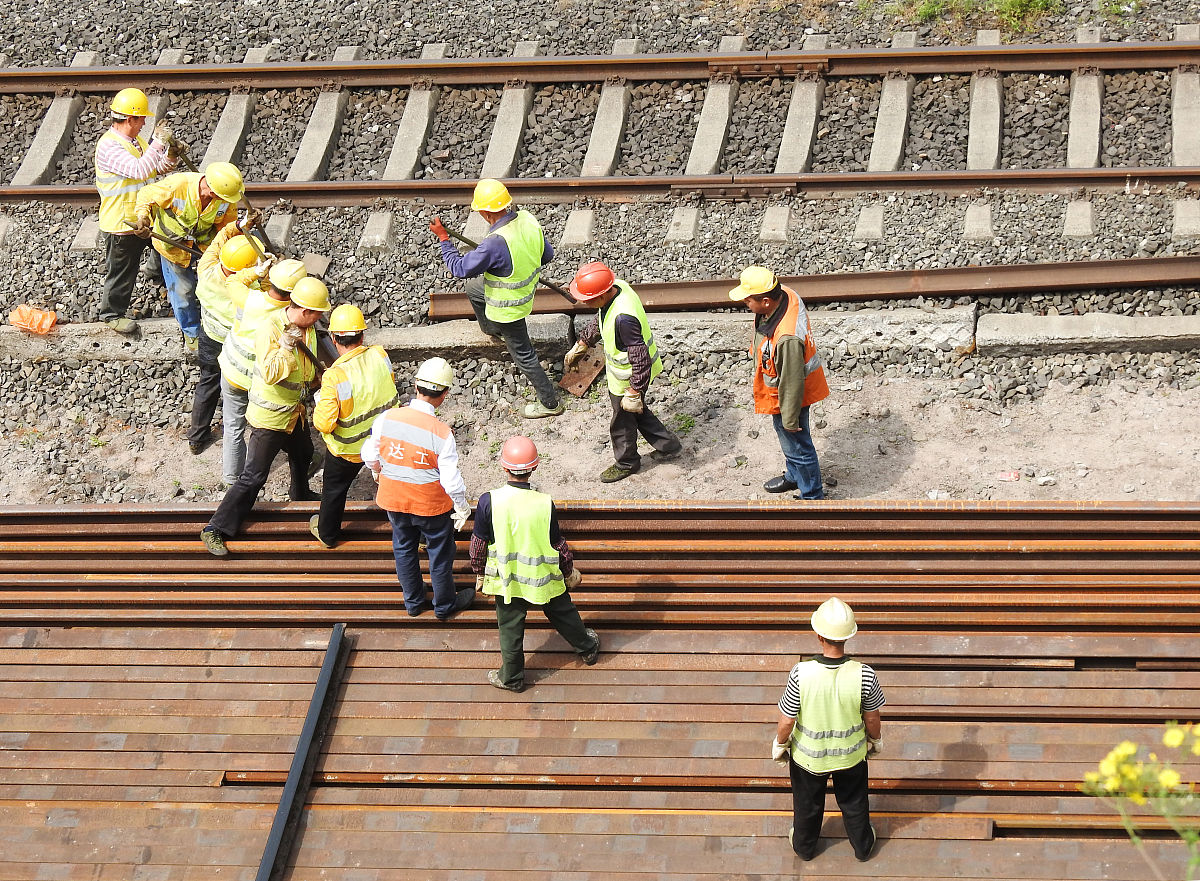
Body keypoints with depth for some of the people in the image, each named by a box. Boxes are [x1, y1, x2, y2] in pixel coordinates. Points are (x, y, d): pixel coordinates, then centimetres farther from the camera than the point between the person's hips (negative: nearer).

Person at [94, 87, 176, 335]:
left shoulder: (136, 141, 4)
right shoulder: (108, 147, -26)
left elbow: (156, 168, 10)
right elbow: (139, 170, -38)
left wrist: (171, 154, -10)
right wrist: (158, 143, -34)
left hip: (145, 218, 8)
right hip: (121, 224, -8)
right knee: (121, 272, 7)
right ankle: (112, 313, 26)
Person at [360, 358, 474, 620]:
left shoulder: (386, 418, -18)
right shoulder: (441, 432, -27)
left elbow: (370, 456, -4)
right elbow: (451, 480, -21)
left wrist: (379, 472, 19)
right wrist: (462, 507, -4)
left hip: (394, 499, 3)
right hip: (431, 502, -3)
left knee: (404, 547, 25)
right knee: (440, 553, 19)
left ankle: (413, 600, 43)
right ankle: (444, 605, 37)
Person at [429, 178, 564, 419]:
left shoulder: (496, 242, -40)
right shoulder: (527, 219, -17)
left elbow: (460, 268, -27)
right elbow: (547, 255, -1)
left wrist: (443, 237, -17)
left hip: (508, 306, -8)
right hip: (527, 288, 8)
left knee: (522, 354, 13)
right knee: (473, 289, 32)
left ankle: (550, 402, 29)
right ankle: (492, 329, 61)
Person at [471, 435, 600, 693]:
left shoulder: (489, 502, -22)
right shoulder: (544, 504, -22)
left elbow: (479, 543, -9)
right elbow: (558, 544, -9)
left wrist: (479, 573, 8)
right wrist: (570, 571, 9)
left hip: (506, 579, 0)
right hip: (544, 577, 0)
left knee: (510, 628, 17)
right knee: (563, 614, 24)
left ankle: (512, 677, 31)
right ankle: (587, 649, 47)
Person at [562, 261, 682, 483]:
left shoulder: (623, 318, -41)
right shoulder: (616, 286, -12)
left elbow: (641, 358, -34)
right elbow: (599, 322, 9)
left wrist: (634, 393, -26)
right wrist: (581, 346, 19)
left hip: (629, 378, -9)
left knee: (623, 422, 17)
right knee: (636, 412, 29)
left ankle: (627, 463, 42)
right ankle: (668, 446, 45)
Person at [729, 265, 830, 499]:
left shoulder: (786, 338, -43)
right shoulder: (785, 295, -17)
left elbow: (792, 381, -31)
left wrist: (790, 419, -17)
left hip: (786, 398, -9)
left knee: (797, 446, 14)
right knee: (789, 443, 32)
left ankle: (812, 496, 35)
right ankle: (793, 476, 56)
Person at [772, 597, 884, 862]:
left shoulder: (801, 674, -33)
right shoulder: (864, 675, -30)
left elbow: (786, 722, -19)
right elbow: (872, 719, -13)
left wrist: (779, 746, 2)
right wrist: (875, 740, 10)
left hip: (808, 756, 0)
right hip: (851, 755, 0)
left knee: (807, 805, 29)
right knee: (854, 804, 29)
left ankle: (804, 847, 54)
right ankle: (863, 847, 53)